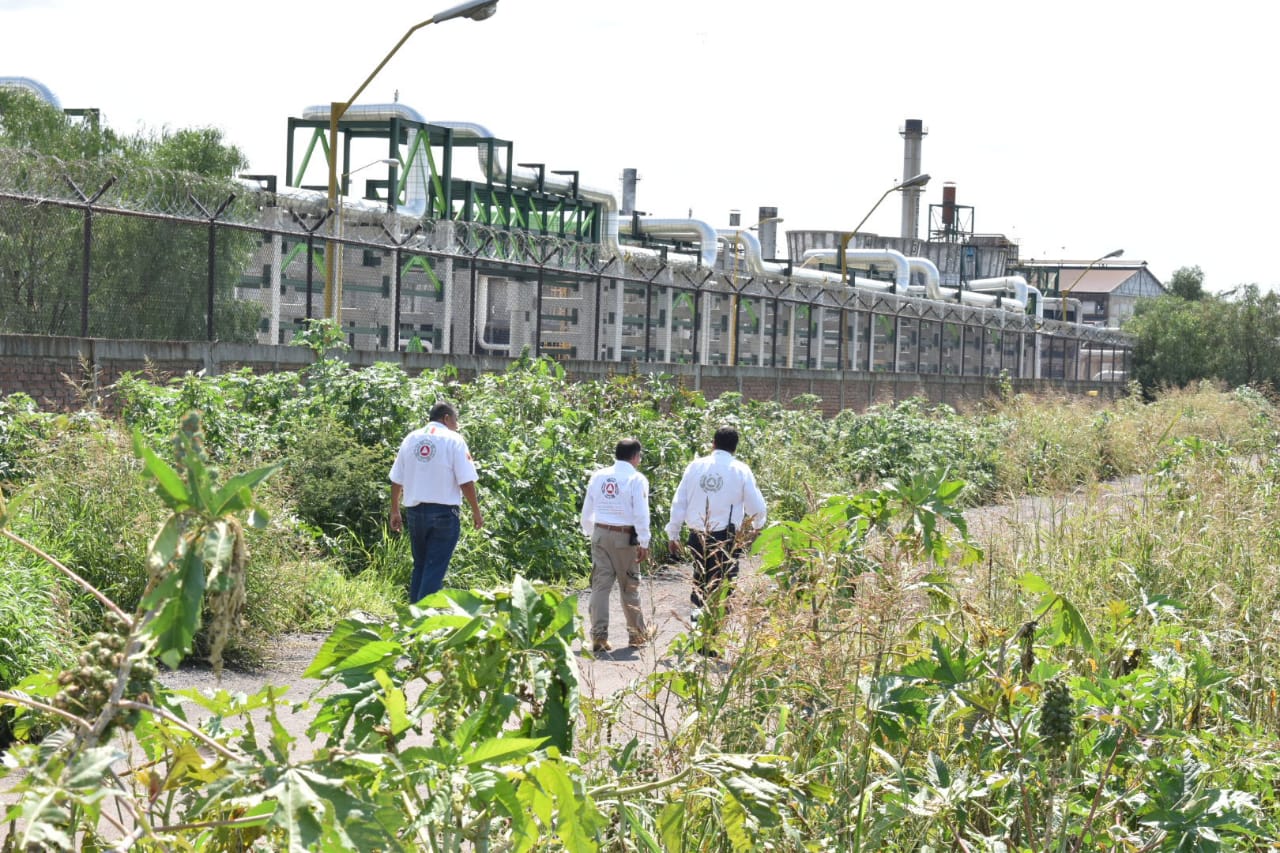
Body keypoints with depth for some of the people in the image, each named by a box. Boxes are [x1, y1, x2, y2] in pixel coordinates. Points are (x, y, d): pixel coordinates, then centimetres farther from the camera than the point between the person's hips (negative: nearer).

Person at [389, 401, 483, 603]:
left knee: (420, 566, 16)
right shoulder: (454, 440, -6)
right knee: (435, 569, -4)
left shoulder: (410, 439, 8)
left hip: (415, 511, 5)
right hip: (444, 512, -5)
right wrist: (476, 512, -1)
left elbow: (396, 480, 8)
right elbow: (466, 482, -11)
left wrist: (395, 511, 17)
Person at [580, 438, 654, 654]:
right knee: (629, 587, 9)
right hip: (625, 537, -3)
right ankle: (637, 634, 20)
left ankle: (599, 636, -3)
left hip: (600, 533, 3)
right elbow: (641, 513, -12)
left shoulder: (598, 476, 7)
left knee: (600, 585, 3)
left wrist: (589, 533, 24)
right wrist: (644, 543, -8)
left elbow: (587, 510, 13)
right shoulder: (636, 479, -8)